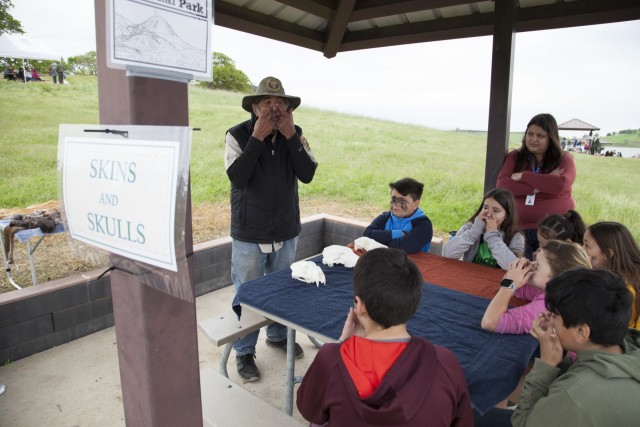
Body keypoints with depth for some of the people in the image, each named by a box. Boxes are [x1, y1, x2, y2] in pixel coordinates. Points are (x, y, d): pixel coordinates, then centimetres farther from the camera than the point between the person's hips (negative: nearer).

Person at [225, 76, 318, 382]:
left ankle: (278, 335, 44)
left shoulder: (295, 135, 0)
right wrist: (258, 137, -25)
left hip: (286, 232, 4)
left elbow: (307, 175, -12)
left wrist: (290, 135, -19)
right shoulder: (237, 135, -10)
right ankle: (244, 352, 28)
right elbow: (237, 176, -24)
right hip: (249, 234, -3)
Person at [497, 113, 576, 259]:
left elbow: (561, 185, -16)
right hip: (521, 230, 1)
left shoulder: (564, 159, 4)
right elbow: (501, 185, -7)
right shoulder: (514, 157, 8)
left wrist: (522, 176, -11)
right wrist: (536, 187, -15)